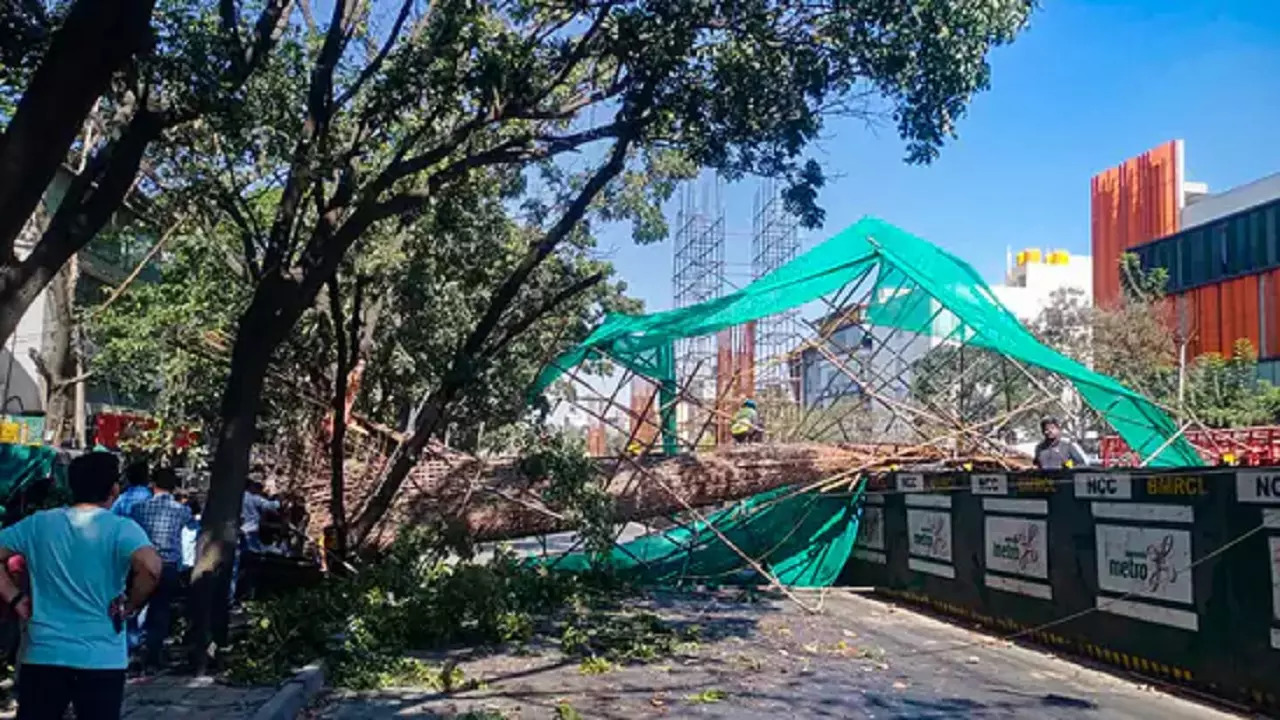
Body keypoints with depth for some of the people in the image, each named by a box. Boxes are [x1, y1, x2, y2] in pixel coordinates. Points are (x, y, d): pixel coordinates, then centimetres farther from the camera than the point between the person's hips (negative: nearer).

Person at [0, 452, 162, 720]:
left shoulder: (38, 523, 4)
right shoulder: (122, 529, -9)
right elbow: (150, 567, -26)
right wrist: (129, 604, -10)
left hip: (43, 655, 3)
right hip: (102, 658, -3)